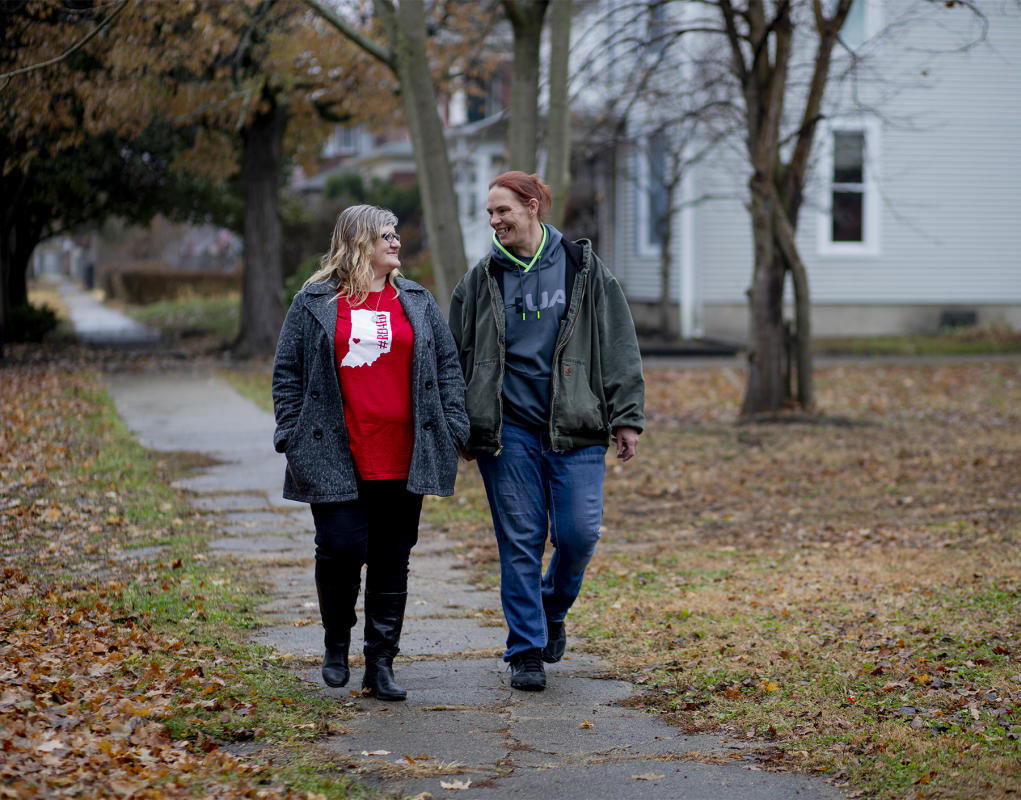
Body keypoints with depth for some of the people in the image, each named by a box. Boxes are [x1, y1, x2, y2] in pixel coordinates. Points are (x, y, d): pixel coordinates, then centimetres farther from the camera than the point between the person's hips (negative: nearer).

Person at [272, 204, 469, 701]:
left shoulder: (416, 301, 12)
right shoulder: (314, 303, 4)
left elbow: (447, 366, 13)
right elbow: (288, 374, 6)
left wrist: (453, 429, 5)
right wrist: (291, 437, -1)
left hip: (402, 461, 3)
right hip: (337, 461, -3)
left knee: (392, 562, 5)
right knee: (341, 549, -9)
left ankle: (381, 665, 13)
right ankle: (336, 645, 17)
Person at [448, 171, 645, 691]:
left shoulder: (584, 269, 3)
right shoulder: (481, 281, 7)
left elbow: (619, 349, 4)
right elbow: (457, 358, 12)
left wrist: (626, 418, -1)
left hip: (575, 428, -1)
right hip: (509, 429, 1)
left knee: (578, 533, -6)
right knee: (520, 540, 0)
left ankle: (553, 611, 24)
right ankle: (525, 651, 9)